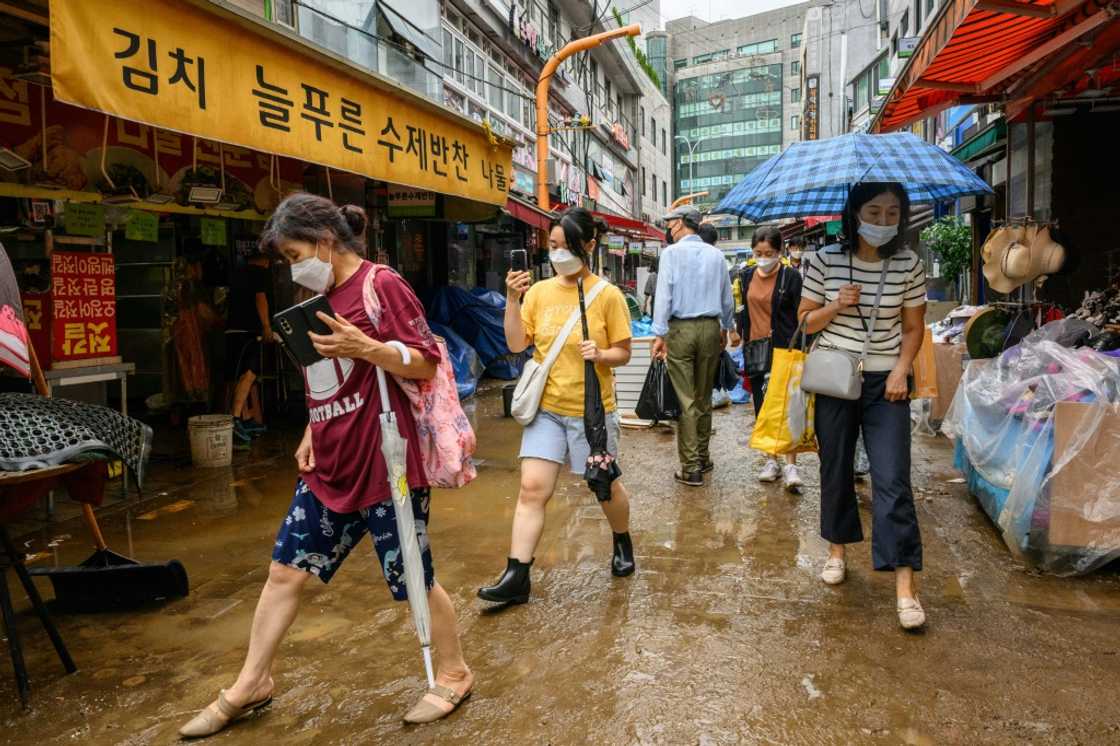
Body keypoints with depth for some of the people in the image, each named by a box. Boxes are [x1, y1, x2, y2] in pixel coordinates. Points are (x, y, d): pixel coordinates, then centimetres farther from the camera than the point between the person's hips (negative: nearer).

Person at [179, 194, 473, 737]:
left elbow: (426, 363, -14)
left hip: (384, 466, -8)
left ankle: (454, 676, 27)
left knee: (413, 579, 4)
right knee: (284, 571, 13)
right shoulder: (322, 297, 15)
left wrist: (363, 347, -26)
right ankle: (249, 687, 31)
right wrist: (311, 436, 13)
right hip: (328, 468, 9)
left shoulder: (382, 285, -11)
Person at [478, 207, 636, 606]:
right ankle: (517, 577, 3)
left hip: (591, 409, -2)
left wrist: (600, 354, -25)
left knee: (605, 487, 14)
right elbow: (517, 344, -2)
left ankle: (623, 544, 43)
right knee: (532, 488, -3)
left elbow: (623, 353, -4)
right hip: (546, 407, 3)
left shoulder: (607, 295, -8)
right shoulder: (540, 291, 1)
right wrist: (513, 299, -13)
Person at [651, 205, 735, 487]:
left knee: (685, 400, -2)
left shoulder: (672, 252, -6)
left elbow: (664, 295, -10)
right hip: (710, 328, 4)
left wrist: (660, 333, -8)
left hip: (680, 329, -4)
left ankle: (691, 468, -2)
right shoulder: (716, 254, 7)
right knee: (704, 398, 15)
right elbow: (727, 297, 13)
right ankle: (703, 458, 24)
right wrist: (726, 327, 25)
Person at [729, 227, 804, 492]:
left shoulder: (791, 276, -6)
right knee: (762, 406, 8)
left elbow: (800, 316, -6)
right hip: (755, 349, 5)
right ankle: (771, 460, 18)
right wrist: (739, 334, 15)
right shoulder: (747, 276, 8)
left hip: (783, 350, -5)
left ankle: (791, 465, -5)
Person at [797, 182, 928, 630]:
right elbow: (806, 320, 3)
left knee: (893, 481, -7)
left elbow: (913, 328, 6)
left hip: (885, 384, 0)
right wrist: (836, 306, -16)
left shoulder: (909, 264, -2)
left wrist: (901, 372, -8)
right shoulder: (826, 260, -4)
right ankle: (837, 550, 32)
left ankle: (905, 585, -3)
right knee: (836, 471, 12)